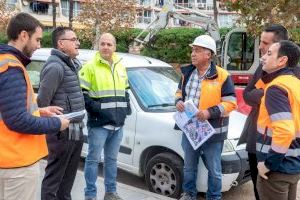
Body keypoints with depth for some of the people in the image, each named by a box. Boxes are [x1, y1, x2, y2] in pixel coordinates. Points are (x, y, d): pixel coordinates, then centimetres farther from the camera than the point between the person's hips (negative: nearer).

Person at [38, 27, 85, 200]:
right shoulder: (55, 66, -17)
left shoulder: (72, 64, 13)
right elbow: (42, 100, -20)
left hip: (76, 131, 9)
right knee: (53, 178, 5)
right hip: (63, 133, -9)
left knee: (68, 176, 22)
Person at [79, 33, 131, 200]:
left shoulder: (121, 67, 13)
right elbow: (81, 93, -10)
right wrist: (94, 108, -19)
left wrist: (127, 107, 9)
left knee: (112, 159, 16)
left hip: (118, 123, 6)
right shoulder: (90, 67, -7)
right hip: (99, 123, -6)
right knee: (93, 159, 2)